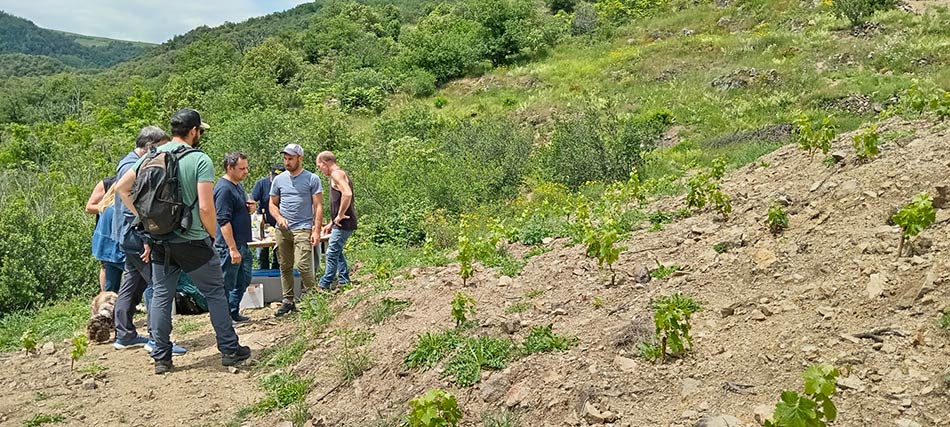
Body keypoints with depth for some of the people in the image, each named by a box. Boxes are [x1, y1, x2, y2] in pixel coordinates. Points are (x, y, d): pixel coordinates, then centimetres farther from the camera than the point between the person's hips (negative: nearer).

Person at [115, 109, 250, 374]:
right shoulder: (200, 160, -12)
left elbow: (122, 187, 5)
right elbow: (206, 207, -17)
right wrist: (212, 235, -1)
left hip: (159, 240, 5)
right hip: (192, 242, -5)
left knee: (160, 295, 13)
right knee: (215, 292, 8)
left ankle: (161, 357, 18)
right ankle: (230, 350, 14)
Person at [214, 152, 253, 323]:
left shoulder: (238, 185, 13)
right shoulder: (224, 188, -18)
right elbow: (224, 221, -22)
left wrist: (249, 209, 3)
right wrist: (233, 249, -25)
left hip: (242, 245, 10)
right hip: (229, 246, -10)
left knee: (243, 281, 18)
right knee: (227, 284, 1)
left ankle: (234, 313, 29)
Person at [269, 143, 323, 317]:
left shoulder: (312, 179, 0)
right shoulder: (279, 179, 11)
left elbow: (318, 206, -2)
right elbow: (272, 204, 17)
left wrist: (317, 230, -10)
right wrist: (279, 218, -5)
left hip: (303, 229, -4)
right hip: (282, 230, 5)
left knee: (302, 265, -15)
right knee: (285, 267, 8)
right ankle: (288, 300, 17)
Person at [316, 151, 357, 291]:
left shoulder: (337, 174, -12)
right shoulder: (339, 175, 20)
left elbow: (347, 194, -30)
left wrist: (340, 216, -22)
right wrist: (331, 223, 25)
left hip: (343, 223, -10)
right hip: (341, 223, 10)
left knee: (332, 253, -5)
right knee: (337, 252, 18)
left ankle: (324, 285, 0)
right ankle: (344, 282, 23)